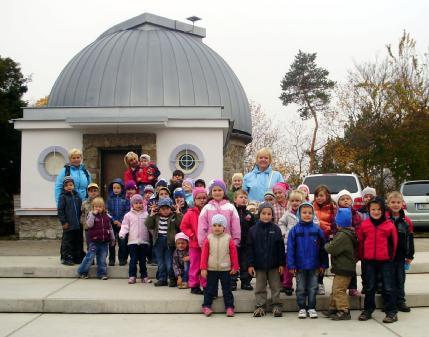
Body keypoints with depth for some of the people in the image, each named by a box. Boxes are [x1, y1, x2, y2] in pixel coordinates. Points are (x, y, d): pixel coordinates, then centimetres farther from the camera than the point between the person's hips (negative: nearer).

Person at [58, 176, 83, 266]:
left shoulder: (77, 196, 11)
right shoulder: (63, 197, -5)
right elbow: (60, 210, -8)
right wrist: (63, 222, -13)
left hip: (78, 224, 6)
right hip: (68, 225, -5)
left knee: (78, 241, 11)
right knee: (67, 242, -1)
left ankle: (78, 257, 20)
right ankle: (66, 258, 8)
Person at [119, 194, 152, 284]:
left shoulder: (146, 214, 5)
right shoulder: (128, 215, 4)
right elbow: (125, 226, 1)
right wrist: (122, 234, -15)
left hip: (144, 241, 1)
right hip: (132, 241, -1)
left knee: (143, 260, 9)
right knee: (133, 260, 1)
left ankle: (144, 276, 15)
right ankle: (132, 276, 6)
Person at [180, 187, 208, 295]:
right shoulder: (191, 213, -6)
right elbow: (183, 226, -3)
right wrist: (192, 235, -10)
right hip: (195, 244, -2)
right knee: (195, 265, 5)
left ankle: (206, 285, 20)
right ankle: (194, 286, 14)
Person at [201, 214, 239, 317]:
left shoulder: (228, 238, -4)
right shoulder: (209, 239, -3)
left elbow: (234, 253, 0)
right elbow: (204, 254, -2)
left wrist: (235, 266, -1)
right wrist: (203, 268, -6)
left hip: (225, 269, 0)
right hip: (211, 269, 0)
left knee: (227, 289, 7)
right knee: (210, 288, 8)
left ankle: (229, 307, 14)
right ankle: (206, 306, 17)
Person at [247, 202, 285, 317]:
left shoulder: (276, 229, -4)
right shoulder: (253, 230, -4)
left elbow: (281, 248, -1)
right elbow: (250, 248, -2)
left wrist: (281, 264, -4)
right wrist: (250, 264, -5)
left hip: (273, 264, 0)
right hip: (259, 265, 0)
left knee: (275, 287, 9)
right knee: (260, 288, 9)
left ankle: (276, 305, 19)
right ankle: (260, 306, 18)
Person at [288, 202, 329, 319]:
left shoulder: (317, 230, -3)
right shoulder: (294, 230, -6)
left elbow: (322, 248, 1)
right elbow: (290, 248, -6)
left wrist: (323, 264, -1)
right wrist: (291, 265, -10)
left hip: (314, 265, 1)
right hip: (300, 265, -1)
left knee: (312, 288, 10)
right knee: (301, 289, 10)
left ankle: (311, 308, 22)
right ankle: (302, 308, 22)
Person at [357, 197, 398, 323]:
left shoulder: (389, 225, -6)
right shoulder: (364, 225, 0)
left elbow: (394, 243, 3)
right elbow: (360, 242, 9)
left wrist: (390, 256, 9)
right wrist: (362, 257, 12)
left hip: (386, 261, -2)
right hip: (369, 261, 3)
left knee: (389, 287, 2)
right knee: (369, 288, 13)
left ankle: (391, 312, 9)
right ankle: (367, 310, 23)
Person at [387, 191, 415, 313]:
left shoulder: (406, 221, 3)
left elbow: (410, 239, 8)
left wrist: (410, 256, 7)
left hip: (401, 256, 3)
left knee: (400, 279, 10)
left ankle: (400, 301, 20)